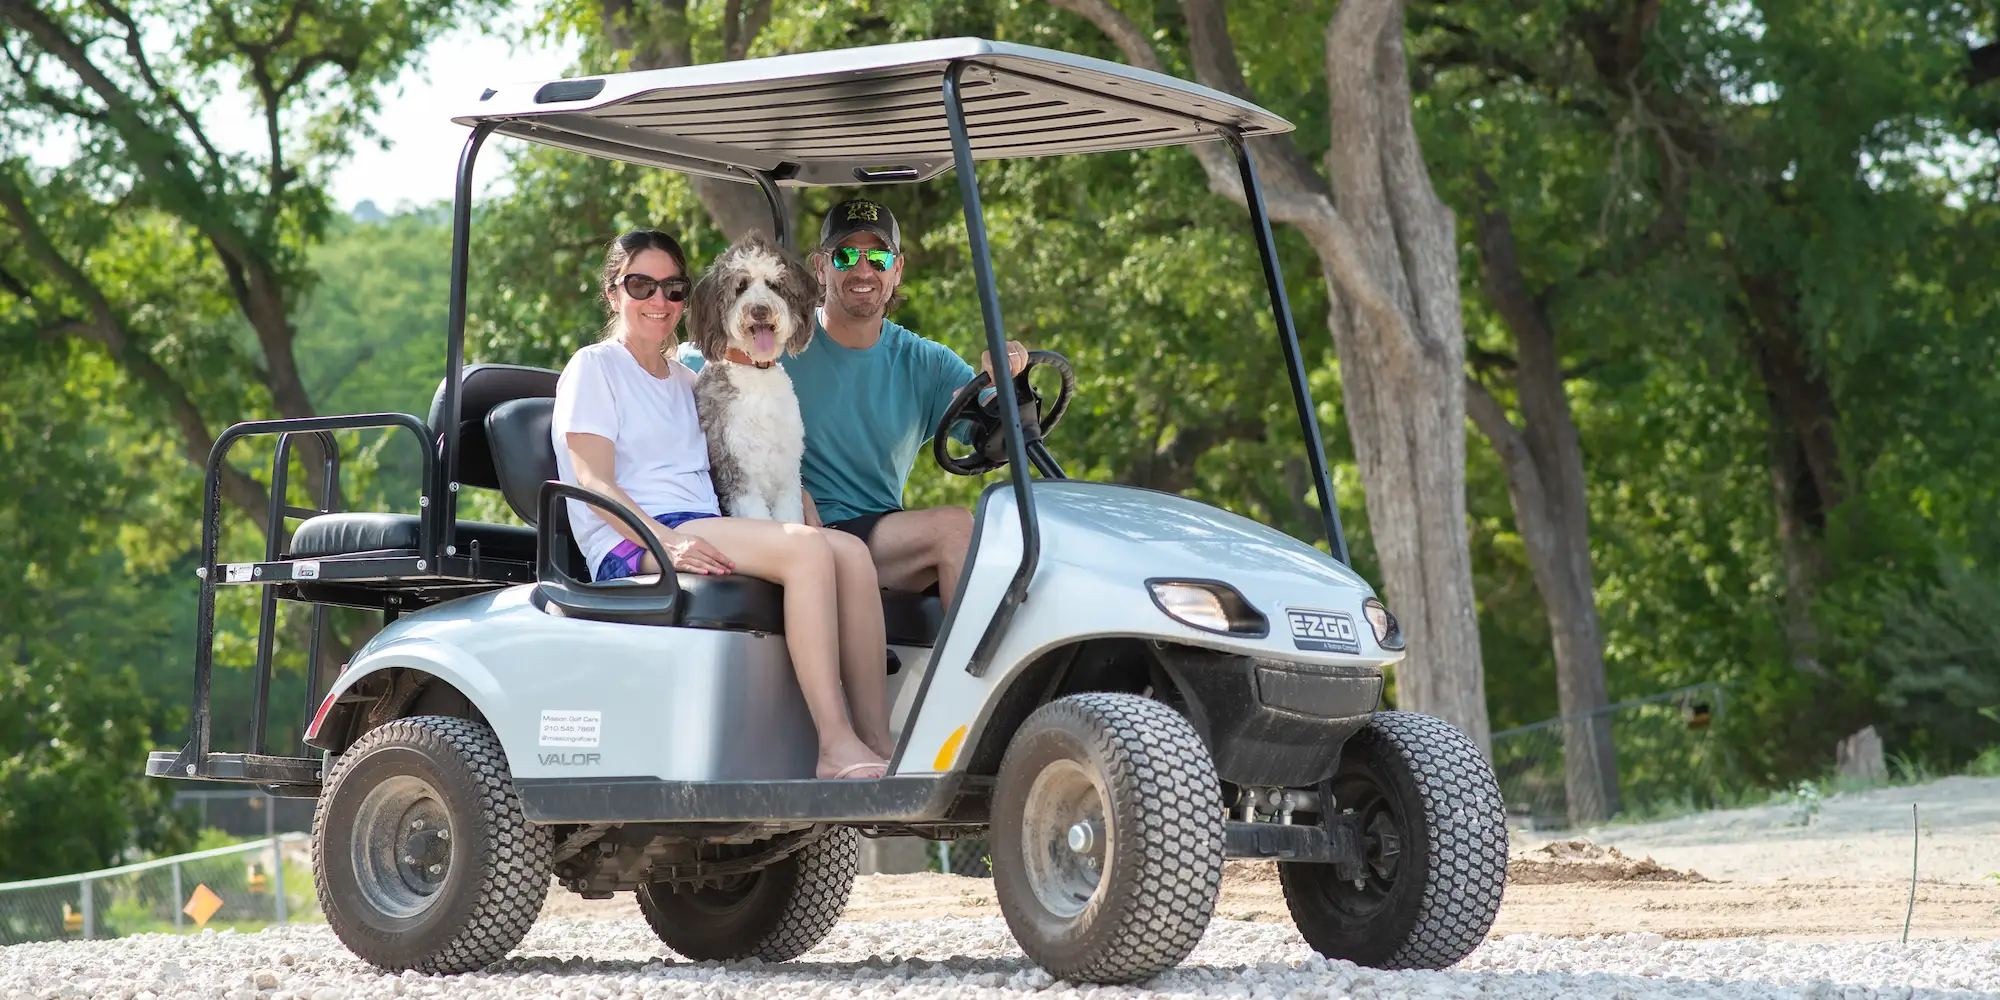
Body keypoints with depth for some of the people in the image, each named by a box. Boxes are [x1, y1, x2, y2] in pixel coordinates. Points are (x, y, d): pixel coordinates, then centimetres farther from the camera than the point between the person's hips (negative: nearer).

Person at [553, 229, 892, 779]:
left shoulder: (686, 382, 29)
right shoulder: (594, 368, 6)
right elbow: (595, 484, -7)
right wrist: (668, 541, -24)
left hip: (702, 536, 7)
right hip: (631, 547, -7)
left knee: (851, 552, -20)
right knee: (808, 548, -30)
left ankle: (879, 744, -29)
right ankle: (836, 747, -37)